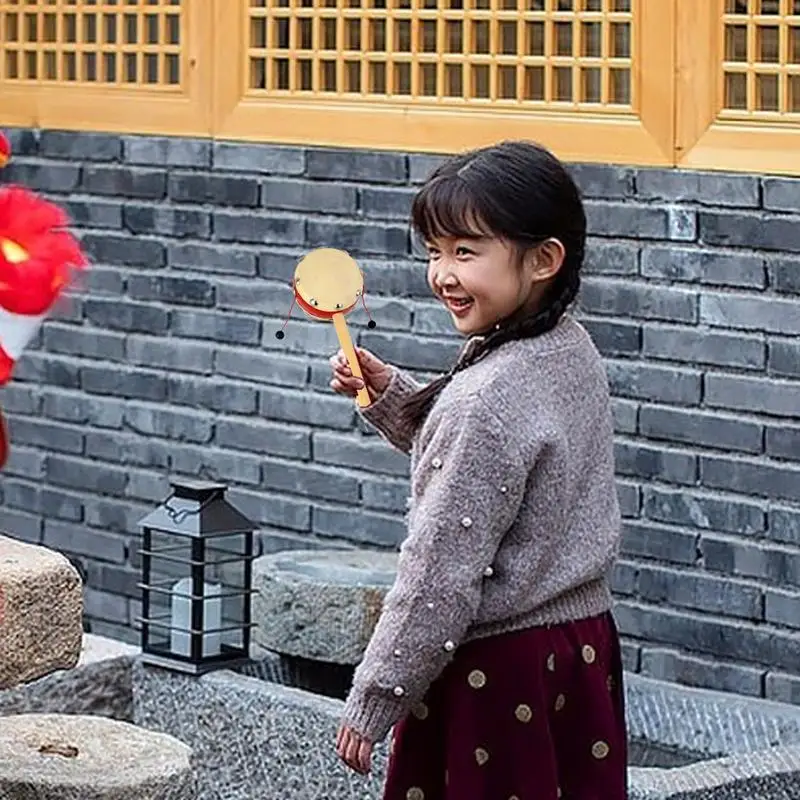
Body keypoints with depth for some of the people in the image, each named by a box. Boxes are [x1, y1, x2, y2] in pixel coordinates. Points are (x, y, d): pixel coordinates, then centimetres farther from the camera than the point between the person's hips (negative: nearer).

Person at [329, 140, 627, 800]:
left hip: (498, 671, -9)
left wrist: (373, 700, -13)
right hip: (585, 642, 9)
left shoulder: (488, 397, -24)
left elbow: (442, 572, -21)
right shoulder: (572, 354, 3)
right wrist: (388, 392, 9)